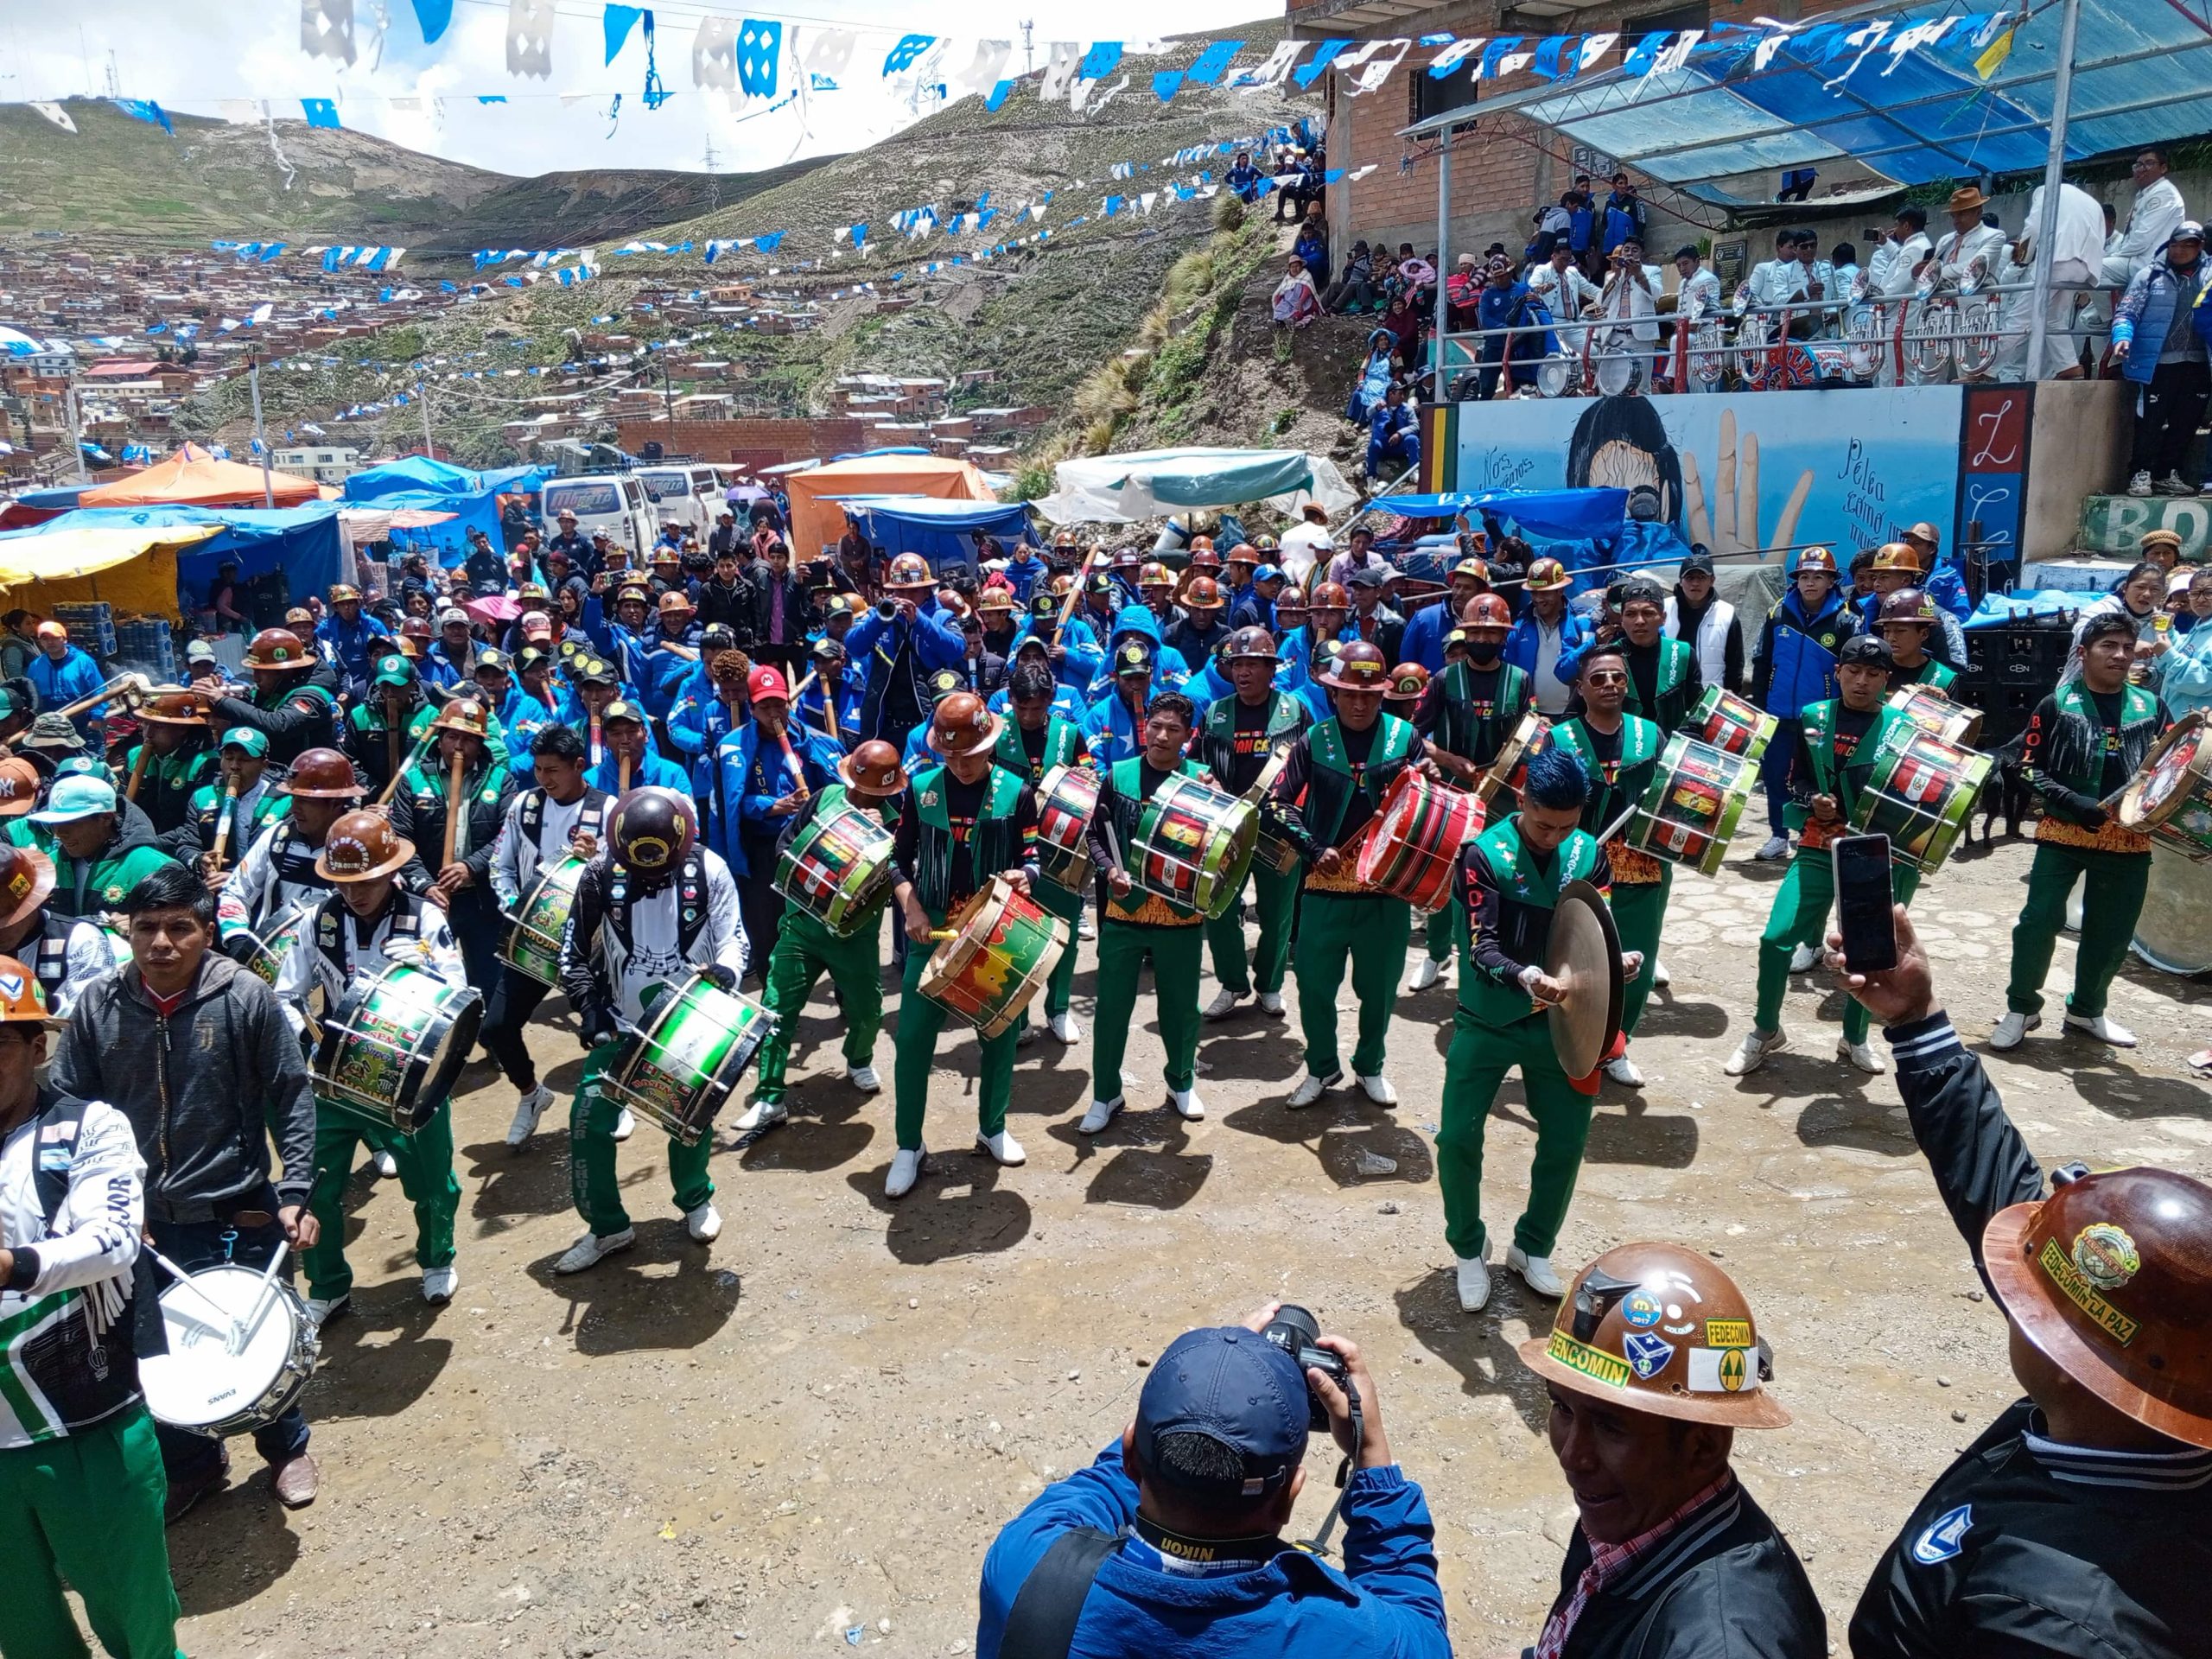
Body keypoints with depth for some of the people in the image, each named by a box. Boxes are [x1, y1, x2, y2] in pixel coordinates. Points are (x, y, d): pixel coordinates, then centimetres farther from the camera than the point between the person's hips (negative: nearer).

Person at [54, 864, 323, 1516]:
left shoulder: (246, 997, -13)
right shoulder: (98, 1007, -6)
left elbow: (291, 1098, -7)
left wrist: (295, 1192, -11)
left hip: (239, 1213, -2)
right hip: (139, 1217, 3)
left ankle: (285, 1448, 39)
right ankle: (191, 1461, 41)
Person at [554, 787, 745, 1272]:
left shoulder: (708, 870, -15)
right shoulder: (601, 874, -12)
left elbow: (733, 939, -10)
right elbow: (573, 951, -4)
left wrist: (724, 971, -32)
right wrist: (589, 1006, -17)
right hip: (623, 1022, 1)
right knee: (589, 1117, -5)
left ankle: (696, 1199, 37)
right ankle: (607, 1227, 12)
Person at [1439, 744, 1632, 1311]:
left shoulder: (1589, 855, -1)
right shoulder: (1484, 854, -14)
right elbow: (1481, 947, -21)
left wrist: (1617, 961, -23)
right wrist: (1523, 976, -41)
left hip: (1557, 1021, 3)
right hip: (1487, 1022, -3)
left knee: (1566, 1141, 6)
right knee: (1457, 1139, -6)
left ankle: (1532, 1249, 30)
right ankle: (1469, 1251, 20)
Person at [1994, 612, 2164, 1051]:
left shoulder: (2151, 706, 7)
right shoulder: (2057, 704, -2)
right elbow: (2031, 770, -5)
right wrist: (2081, 807, -17)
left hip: (2129, 840, 3)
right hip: (2064, 834, -3)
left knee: (2112, 931, 11)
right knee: (2040, 919, -5)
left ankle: (2087, 1009, 30)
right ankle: (2022, 1007, 12)